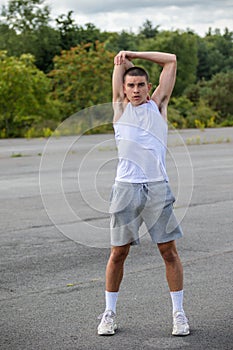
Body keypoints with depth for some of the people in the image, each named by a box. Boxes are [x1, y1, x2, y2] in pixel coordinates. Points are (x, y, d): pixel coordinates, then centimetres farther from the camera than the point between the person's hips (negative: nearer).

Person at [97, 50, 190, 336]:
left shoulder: (157, 106, 11)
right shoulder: (120, 107, 11)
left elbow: (171, 60, 14)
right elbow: (120, 61, 16)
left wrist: (135, 55, 16)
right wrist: (123, 61, 35)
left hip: (157, 187, 0)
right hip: (126, 187, 0)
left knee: (169, 251, 1)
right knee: (118, 252, 4)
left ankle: (178, 313, 12)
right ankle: (109, 312, 18)